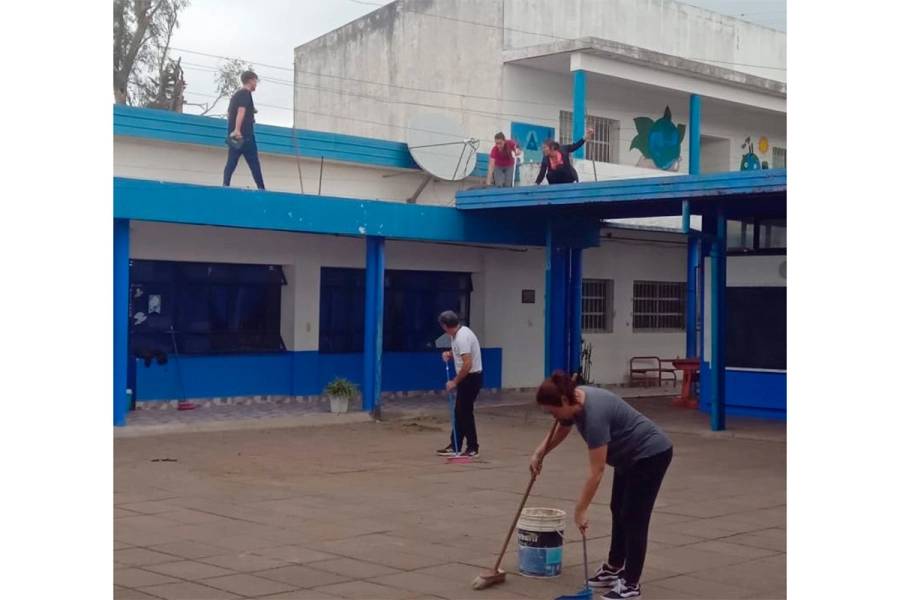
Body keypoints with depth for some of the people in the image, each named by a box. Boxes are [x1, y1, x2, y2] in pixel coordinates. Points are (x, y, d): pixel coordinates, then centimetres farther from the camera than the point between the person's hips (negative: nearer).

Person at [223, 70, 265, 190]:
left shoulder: (236, 95, 22)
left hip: (234, 134, 8)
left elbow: (230, 113, 26)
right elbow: (241, 111, -17)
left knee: (232, 161, 1)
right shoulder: (246, 94, -5)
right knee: (253, 162, -5)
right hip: (244, 134, -8)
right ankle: (261, 188, -7)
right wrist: (237, 130, -26)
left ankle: (226, 185, -11)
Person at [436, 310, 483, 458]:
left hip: (471, 377, -10)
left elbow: (467, 364, -30)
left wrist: (455, 382, -21)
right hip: (467, 377, 10)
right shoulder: (458, 333, 8)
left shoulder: (462, 337, -24)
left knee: (465, 413, -5)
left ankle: (472, 448, 2)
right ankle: (454, 446, 20)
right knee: (459, 413, 13)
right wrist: (449, 354, 6)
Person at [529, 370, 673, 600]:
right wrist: (539, 453, 11)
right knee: (619, 511, 16)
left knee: (634, 519, -7)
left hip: (651, 454, -10)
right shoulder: (574, 401, -6)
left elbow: (596, 471, -28)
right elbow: (561, 430, 18)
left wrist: (581, 510, -22)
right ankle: (614, 569, 27)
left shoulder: (594, 413, -31)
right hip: (629, 456, 10)